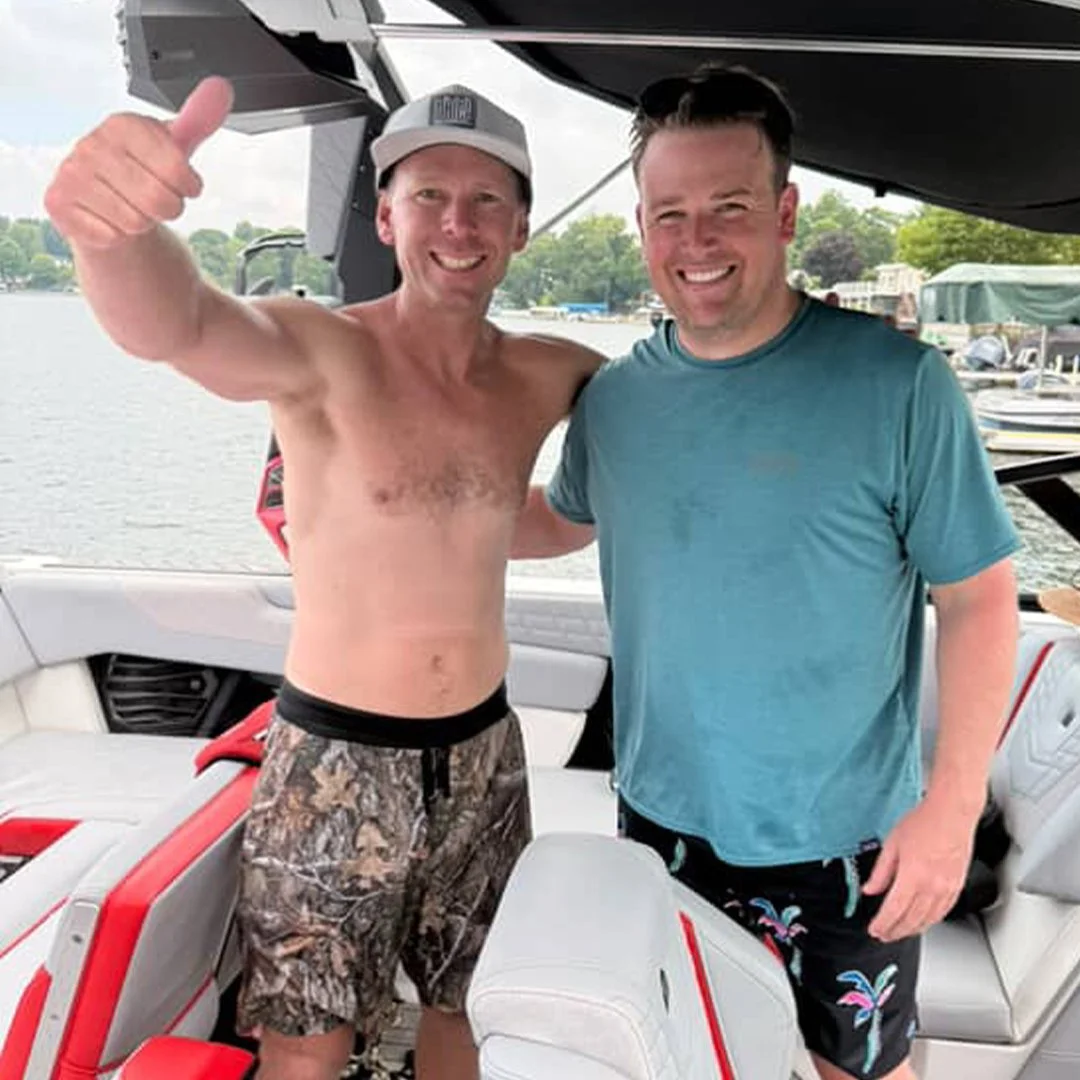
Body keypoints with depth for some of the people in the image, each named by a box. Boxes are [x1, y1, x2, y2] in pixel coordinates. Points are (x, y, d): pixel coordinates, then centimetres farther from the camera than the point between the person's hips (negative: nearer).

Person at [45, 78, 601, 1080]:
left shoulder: (542, 377, 0)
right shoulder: (321, 352, -16)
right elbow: (178, 326, -38)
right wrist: (115, 222, -59)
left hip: (482, 758, 4)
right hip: (335, 763, -4)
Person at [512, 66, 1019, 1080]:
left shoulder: (897, 382, -16)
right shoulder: (614, 395, -4)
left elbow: (977, 594, -12)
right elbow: (558, 520, 14)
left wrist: (953, 802, -15)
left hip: (846, 841, -3)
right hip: (663, 817, 4)